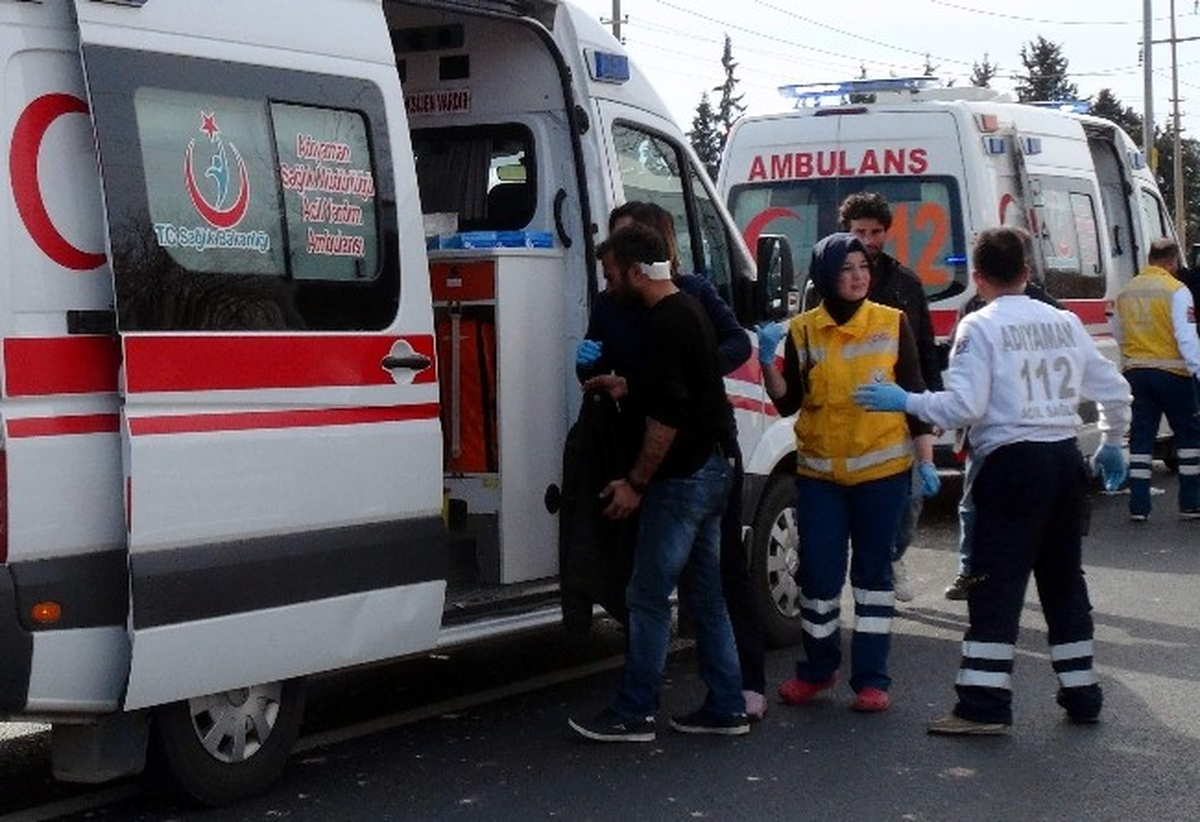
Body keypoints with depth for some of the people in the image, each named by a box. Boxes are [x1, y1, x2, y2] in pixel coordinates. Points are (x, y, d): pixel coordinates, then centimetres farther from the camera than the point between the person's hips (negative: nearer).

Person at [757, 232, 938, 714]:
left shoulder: (892, 324, -1)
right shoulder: (802, 331, 2)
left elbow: (915, 395, 3)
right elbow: (787, 403, 2)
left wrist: (926, 460, -1)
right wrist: (768, 362, -15)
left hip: (882, 469, -1)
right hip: (819, 473, 1)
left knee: (873, 571, 4)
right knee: (818, 573, 3)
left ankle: (871, 679, 11)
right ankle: (817, 668, 22)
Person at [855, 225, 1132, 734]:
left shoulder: (980, 327, -7)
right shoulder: (1065, 323, 10)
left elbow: (964, 406, -16)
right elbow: (1114, 390, 15)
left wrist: (906, 402, -5)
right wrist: (1112, 443, 30)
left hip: (1012, 463, -6)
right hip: (1065, 460, 6)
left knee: (996, 587, -4)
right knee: (1064, 579, 16)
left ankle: (985, 705, -8)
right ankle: (1081, 696, 22)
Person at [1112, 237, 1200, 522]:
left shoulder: (1126, 292, 7)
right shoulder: (1176, 290, -10)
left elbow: (1117, 333, 17)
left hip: (1135, 371, 5)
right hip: (1171, 371, -5)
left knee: (1141, 437, 7)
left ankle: (1138, 506, 3)